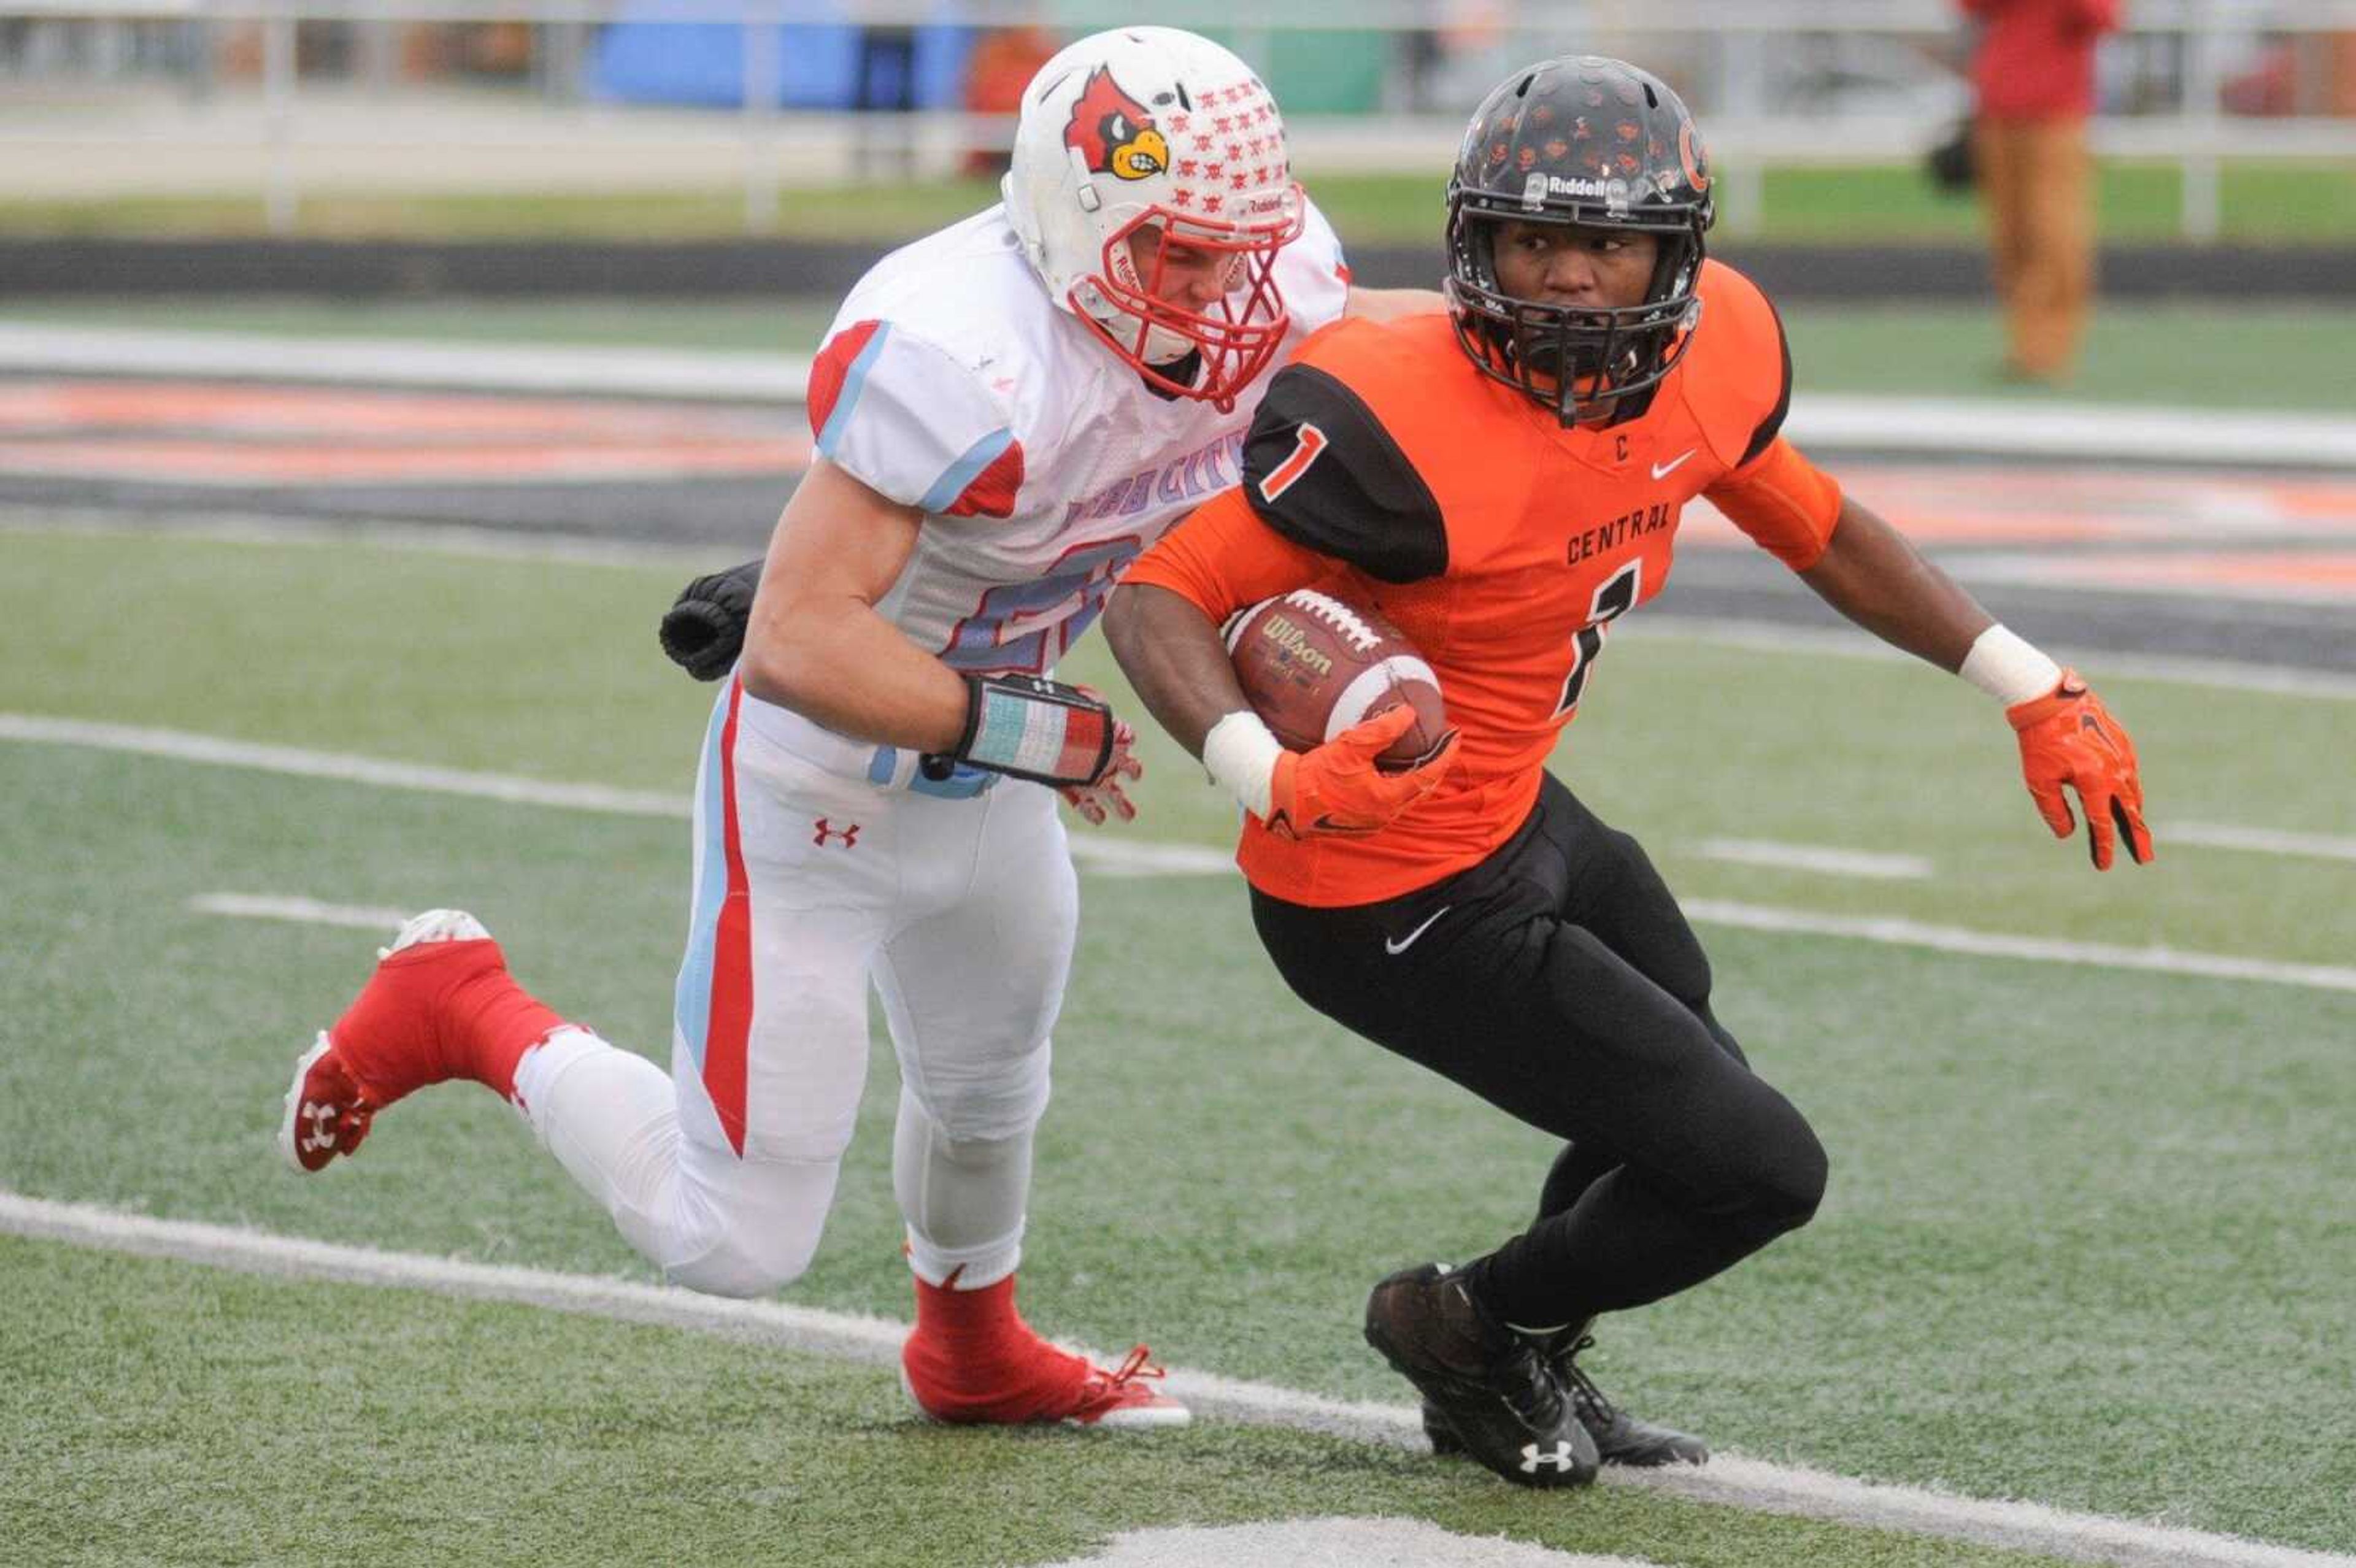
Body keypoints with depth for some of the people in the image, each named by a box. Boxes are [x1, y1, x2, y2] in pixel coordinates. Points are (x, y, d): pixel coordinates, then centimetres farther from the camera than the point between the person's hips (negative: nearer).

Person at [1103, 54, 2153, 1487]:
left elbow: (1811, 522, 11)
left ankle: (1518, 1373, 49)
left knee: (1692, 1112, 28)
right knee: (1758, 1169, -3)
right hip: (1403, 908, -8)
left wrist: (2034, 691, 10)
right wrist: (1274, 779, -47)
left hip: (1516, 818, 9)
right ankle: (1476, 1327, 20)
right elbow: (1160, 598, -30)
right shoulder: (1405, 427, -32)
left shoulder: (1712, 356, -9)